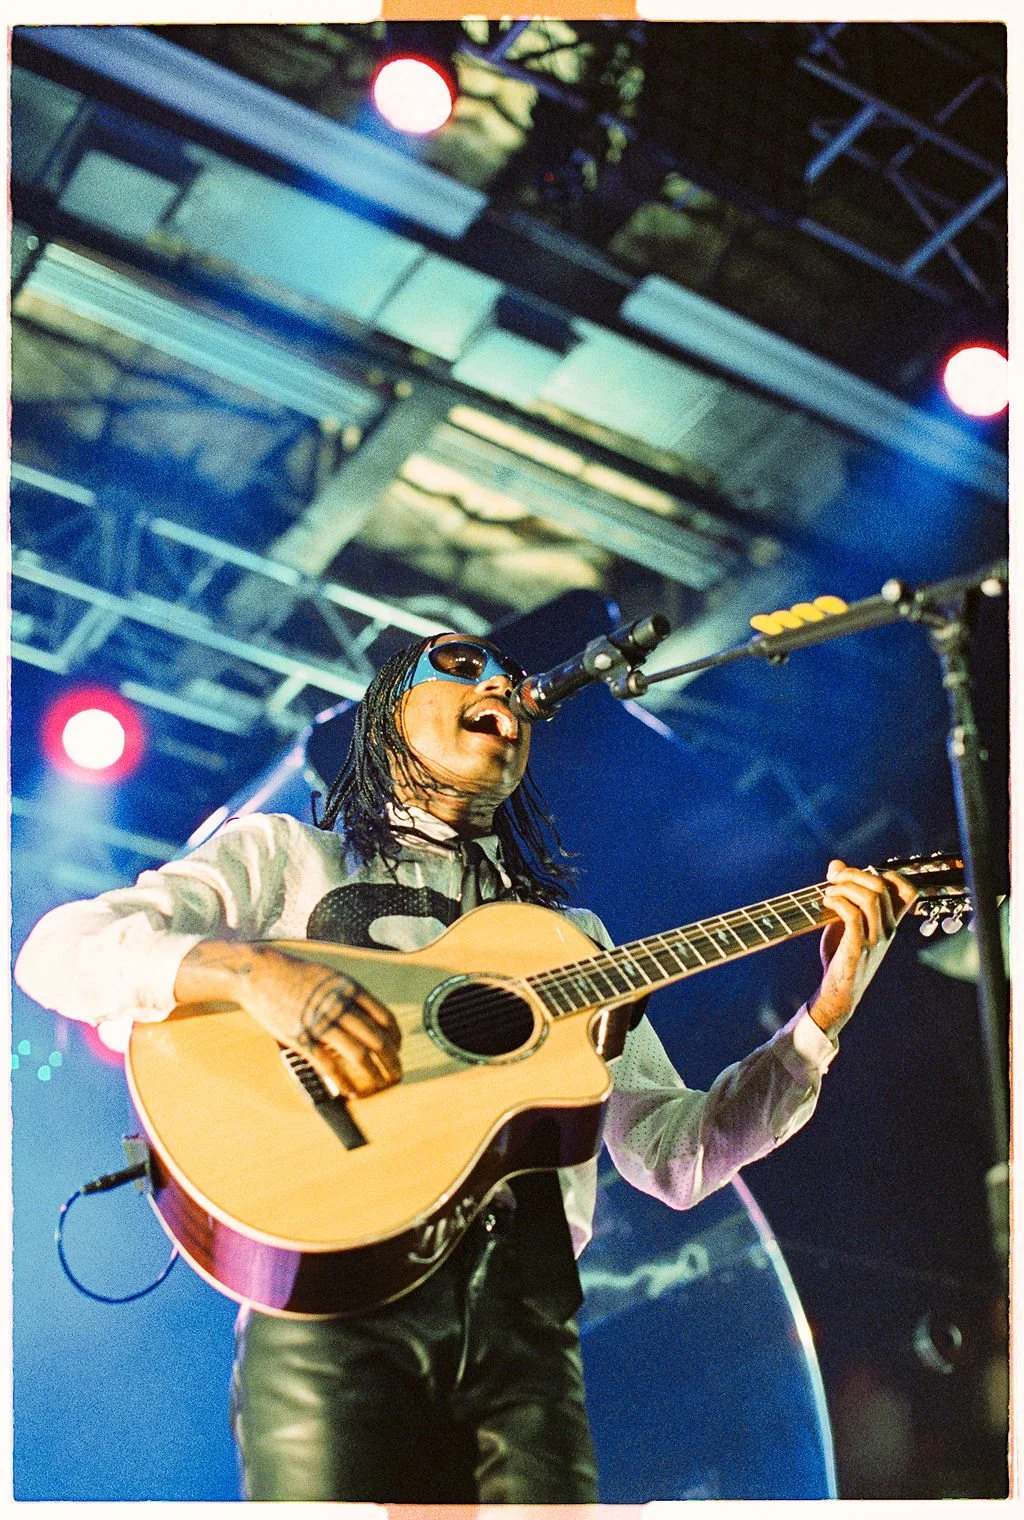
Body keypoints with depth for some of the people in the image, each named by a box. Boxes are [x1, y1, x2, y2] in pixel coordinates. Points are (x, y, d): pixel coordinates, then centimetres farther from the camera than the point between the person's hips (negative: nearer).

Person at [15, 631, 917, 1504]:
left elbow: (676, 1158, 21)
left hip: (523, 1312, 3)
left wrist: (827, 1015, 10)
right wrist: (248, 967, -18)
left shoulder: (571, 934, 28)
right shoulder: (286, 854, 16)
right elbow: (59, 949, 1)